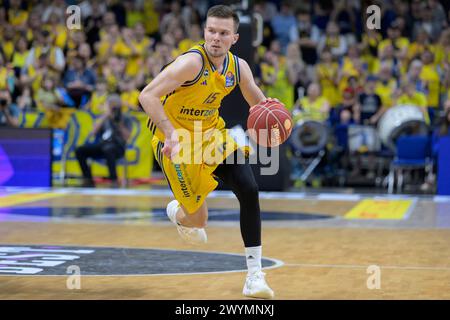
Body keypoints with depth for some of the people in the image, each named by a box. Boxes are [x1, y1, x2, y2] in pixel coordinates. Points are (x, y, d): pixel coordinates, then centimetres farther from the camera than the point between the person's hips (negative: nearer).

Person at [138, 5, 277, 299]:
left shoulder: (239, 66, -5)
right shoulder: (192, 62, -26)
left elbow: (258, 103, 10)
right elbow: (147, 96, -30)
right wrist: (171, 133, -41)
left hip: (212, 134, 6)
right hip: (177, 141, -6)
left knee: (249, 191, -12)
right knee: (198, 220, -3)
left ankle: (255, 275, -6)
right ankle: (177, 212, 39)